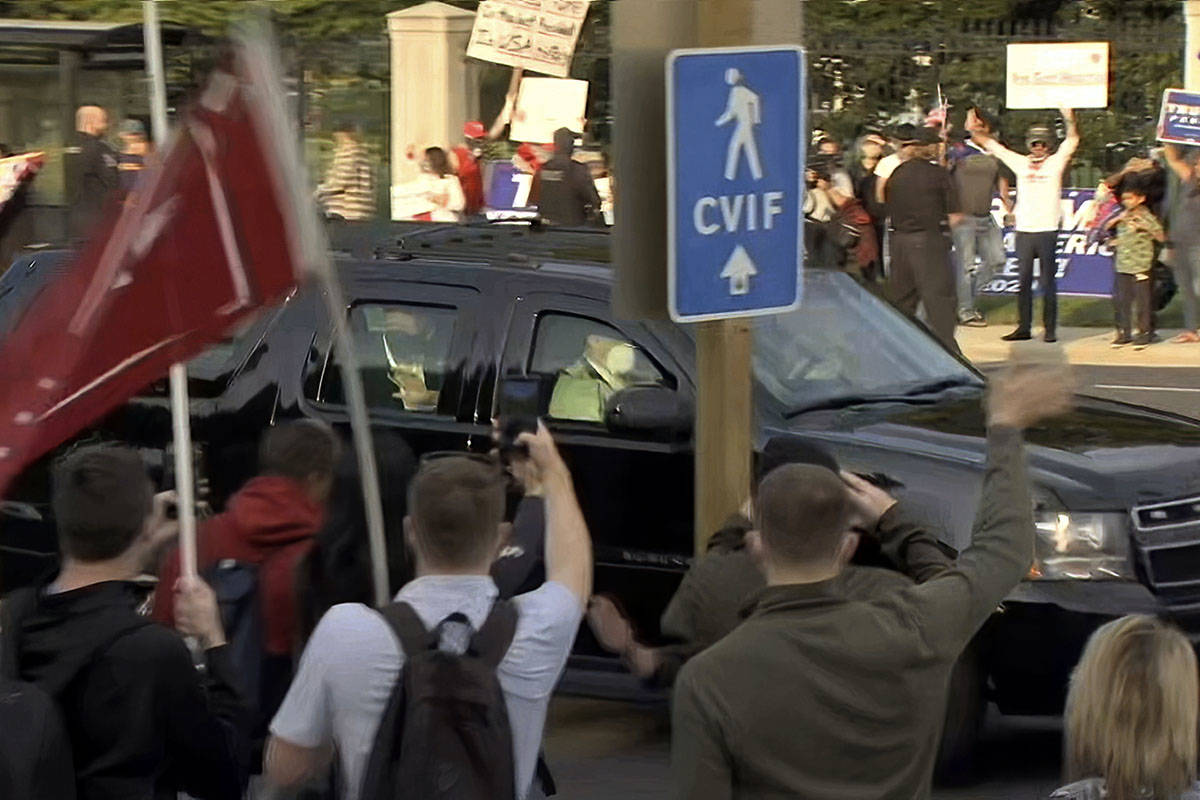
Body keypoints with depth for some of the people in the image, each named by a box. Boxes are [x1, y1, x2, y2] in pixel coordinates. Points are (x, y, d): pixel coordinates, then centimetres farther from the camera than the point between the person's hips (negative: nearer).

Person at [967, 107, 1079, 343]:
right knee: (1023, 282, 7)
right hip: (1024, 231, 3)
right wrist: (974, 130, 2)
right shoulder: (1020, 163, 10)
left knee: (1048, 283, 1)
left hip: (1047, 231, -3)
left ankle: (1050, 329, 5)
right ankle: (1024, 327, 13)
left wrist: (1070, 120, -23)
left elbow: (1072, 141, -8)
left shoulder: (1055, 162, 3)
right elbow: (991, 145, 13)